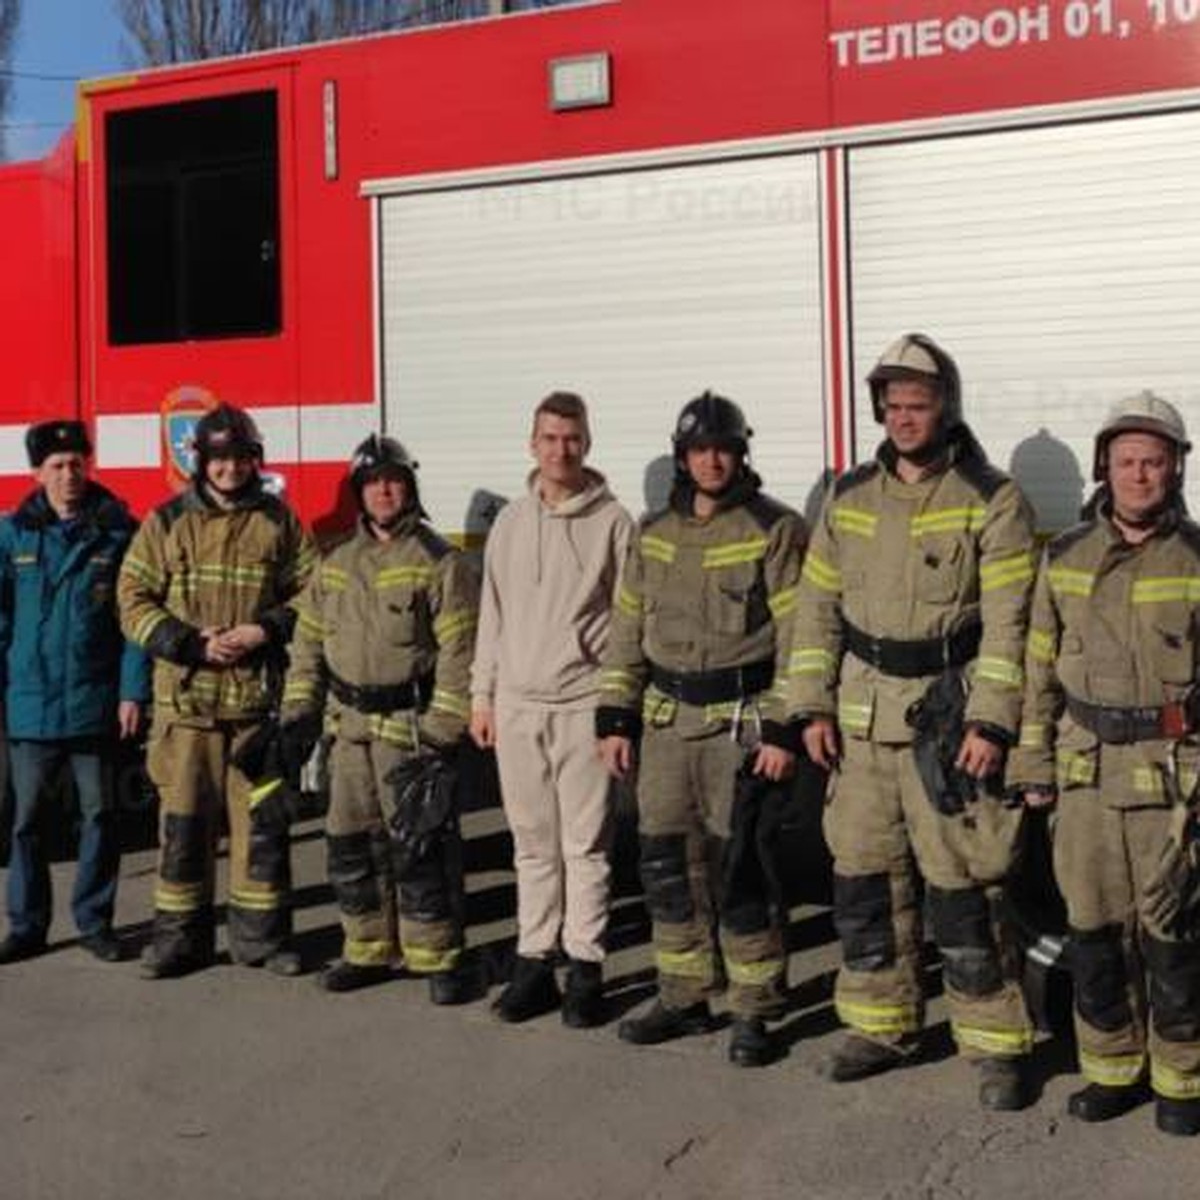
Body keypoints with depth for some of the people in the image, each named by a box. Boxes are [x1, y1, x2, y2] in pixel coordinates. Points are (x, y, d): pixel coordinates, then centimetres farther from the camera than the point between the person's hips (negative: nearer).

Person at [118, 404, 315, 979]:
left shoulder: (278, 521, 5)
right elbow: (134, 602, 1)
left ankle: (261, 934, 18)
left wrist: (267, 630, -10)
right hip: (185, 698, 0)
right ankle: (180, 935, 17)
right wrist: (192, 644, -11)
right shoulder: (166, 523, 4)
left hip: (259, 698, 0)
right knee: (183, 820, 5)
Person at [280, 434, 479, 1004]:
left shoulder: (439, 563, -7)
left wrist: (440, 733, -16)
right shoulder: (335, 566, 13)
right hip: (349, 726, 6)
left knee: (418, 848, -6)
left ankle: (438, 959, 7)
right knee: (350, 844, 12)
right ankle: (368, 951, 26)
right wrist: (297, 717, 9)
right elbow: (308, 644, 16)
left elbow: (459, 653, -12)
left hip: (409, 726, -6)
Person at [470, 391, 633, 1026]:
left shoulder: (611, 522, -2)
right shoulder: (510, 523, 11)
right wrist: (482, 694, 11)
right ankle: (534, 962, 19)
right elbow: (493, 613, 14)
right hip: (517, 704, 4)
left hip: (582, 704, -4)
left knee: (585, 844, 0)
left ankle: (585, 968, 8)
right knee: (533, 842, 11)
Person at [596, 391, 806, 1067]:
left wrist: (784, 731, -15)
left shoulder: (775, 531, -6)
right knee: (667, 863, 9)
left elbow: (798, 637, -9)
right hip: (666, 719, 6)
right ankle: (685, 998, 23)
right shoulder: (654, 536, 11)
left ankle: (756, 1012, 8)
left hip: (740, 720, -5)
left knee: (736, 867, -6)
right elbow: (628, 631, 15)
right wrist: (616, 718, 10)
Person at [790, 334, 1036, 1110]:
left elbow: (1009, 624, -11)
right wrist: (813, 706, 4)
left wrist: (992, 723, -17)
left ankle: (997, 1045, 11)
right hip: (862, 716, 5)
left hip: (948, 716, -5)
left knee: (962, 888, -3)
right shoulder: (850, 499, 9)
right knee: (864, 878, 12)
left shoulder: (991, 501, -6)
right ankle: (882, 1027, 27)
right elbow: (818, 605, 11)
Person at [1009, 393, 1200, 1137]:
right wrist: (1033, 763, 8)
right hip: (1087, 770, 3)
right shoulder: (1067, 559, 6)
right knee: (1094, 927, 10)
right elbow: (1041, 669, 11)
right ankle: (1113, 1068, 25)